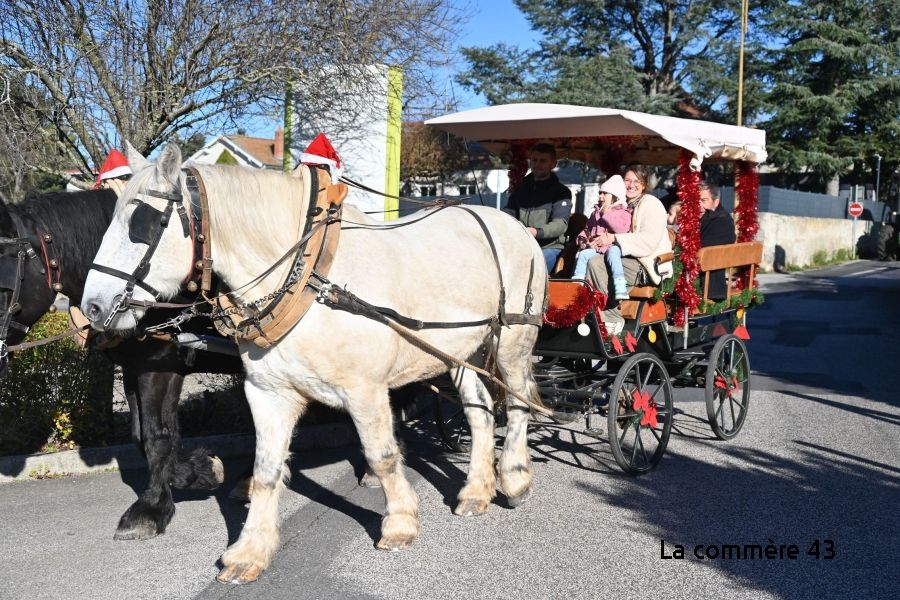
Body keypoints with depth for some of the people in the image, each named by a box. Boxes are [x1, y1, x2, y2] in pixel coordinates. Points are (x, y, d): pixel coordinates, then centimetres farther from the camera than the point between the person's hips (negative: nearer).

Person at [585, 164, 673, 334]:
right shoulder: (625, 205, 21)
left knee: (595, 263, -26)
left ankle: (613, 319, -20)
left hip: (646, 265, -8)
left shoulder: (651, 204, -3)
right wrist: (605, 239, 3)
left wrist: (614, 238, -20)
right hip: (628, 259, 8)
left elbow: (649, 241, -17)